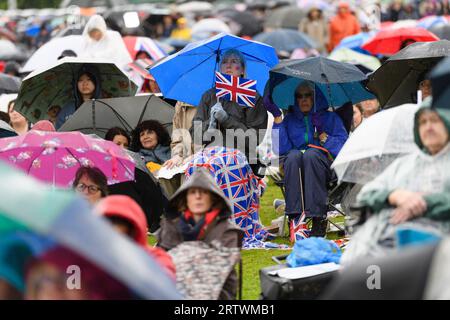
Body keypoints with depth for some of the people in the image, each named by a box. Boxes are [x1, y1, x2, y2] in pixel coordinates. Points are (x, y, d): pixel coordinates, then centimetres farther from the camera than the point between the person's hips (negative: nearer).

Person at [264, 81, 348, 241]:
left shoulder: (330, 118, 16)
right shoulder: (290, 120, 20)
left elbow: (343, 147, 4)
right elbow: (281, 149, 4)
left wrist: (323, 135, -9)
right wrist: (277, 117, 0)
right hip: (294, 165, 2)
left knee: (311, 154, -36)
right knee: (294, 155, -34)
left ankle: (319, 220, -42)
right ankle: (295, 218, -44)